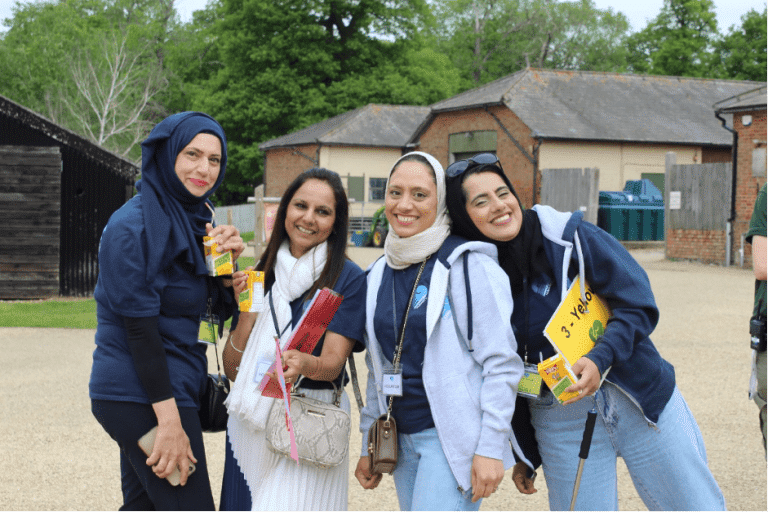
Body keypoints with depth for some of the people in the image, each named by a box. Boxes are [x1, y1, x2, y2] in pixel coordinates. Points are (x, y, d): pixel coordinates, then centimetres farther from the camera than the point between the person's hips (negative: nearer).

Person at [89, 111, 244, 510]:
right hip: (142, 398, -9)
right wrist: (170, 421, -23)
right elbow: (139, 327, -20)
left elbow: (223, 309, 13)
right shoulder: (135, 224, -15)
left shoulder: (194, 217, 12)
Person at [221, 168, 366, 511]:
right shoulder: (263, 273, 8)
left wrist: (305, 364, -34)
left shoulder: (347, 278, -3)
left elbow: (333, 363, -13)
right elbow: (232, 369, 6)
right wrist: (248, 311, -8)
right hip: (249, 423, 4)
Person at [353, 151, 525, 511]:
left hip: (454, 437, -6)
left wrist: (491, 448, -15)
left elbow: (502, 363, -11)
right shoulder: (379, 274, 11)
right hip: (403, 439, 6)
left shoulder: (469, 266, -9)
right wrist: (368, 445, 17)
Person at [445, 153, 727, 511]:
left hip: (640, 402, -1)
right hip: (560, 425, 1)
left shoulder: (571, 237, -9)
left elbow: (638, 305, -10)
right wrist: (524, 454, 11)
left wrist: (600, 360, -26)